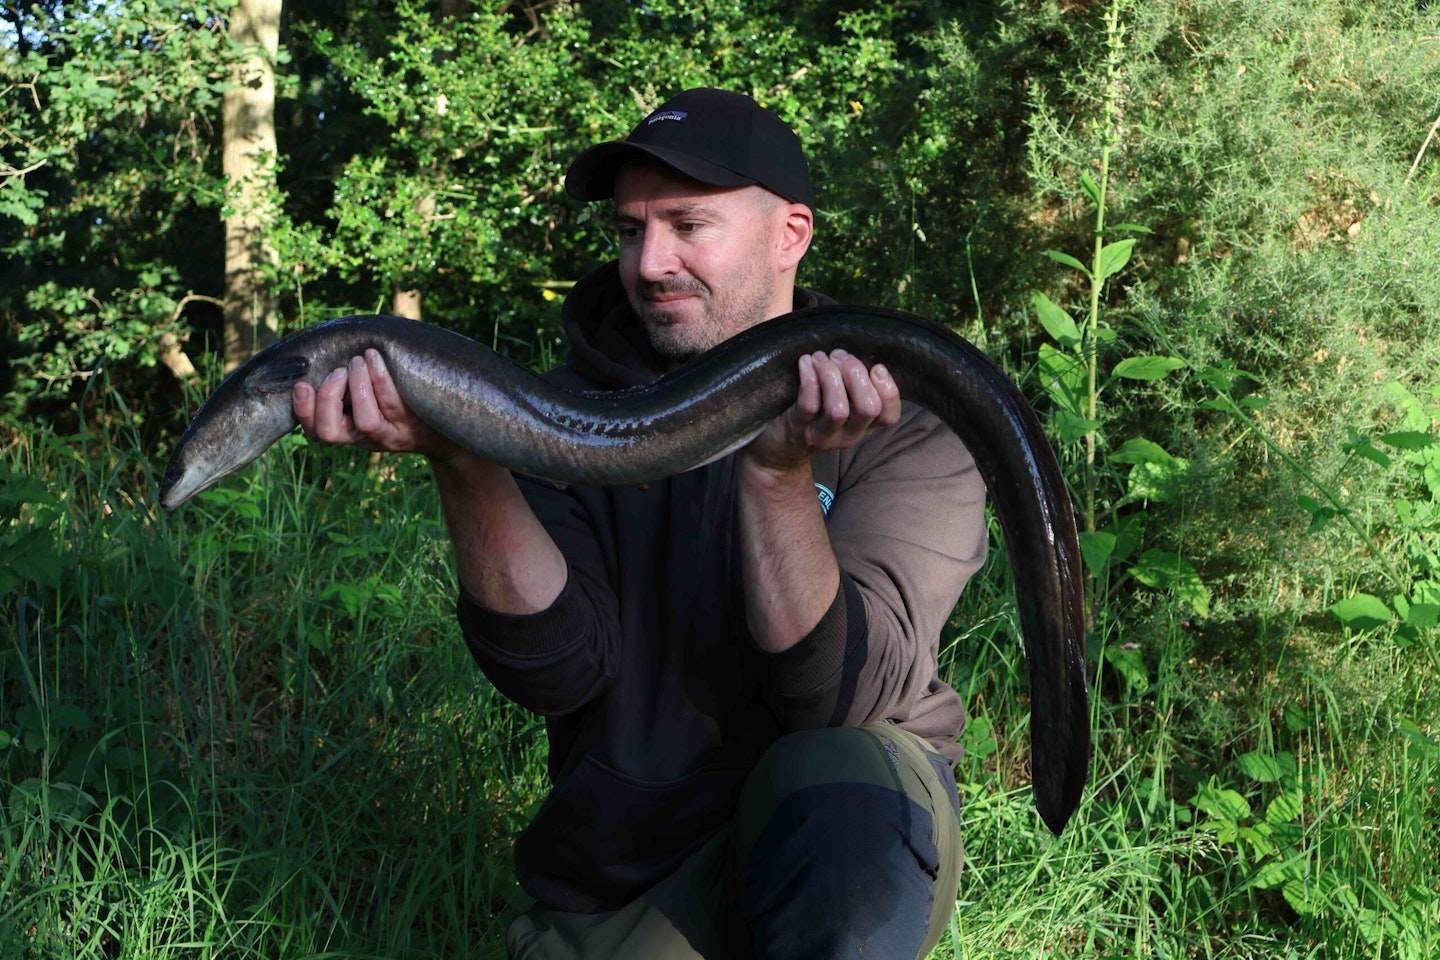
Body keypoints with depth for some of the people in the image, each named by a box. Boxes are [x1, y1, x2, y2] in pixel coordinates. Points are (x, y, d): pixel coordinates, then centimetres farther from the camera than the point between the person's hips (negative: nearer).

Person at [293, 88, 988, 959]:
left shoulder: (901, 422, -8)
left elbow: (839, 698, -21)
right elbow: (557, 668, -15)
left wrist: (777, 472, -35)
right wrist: (460, 457, -29)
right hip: (619, 885, 4)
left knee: (843, 784, -35)